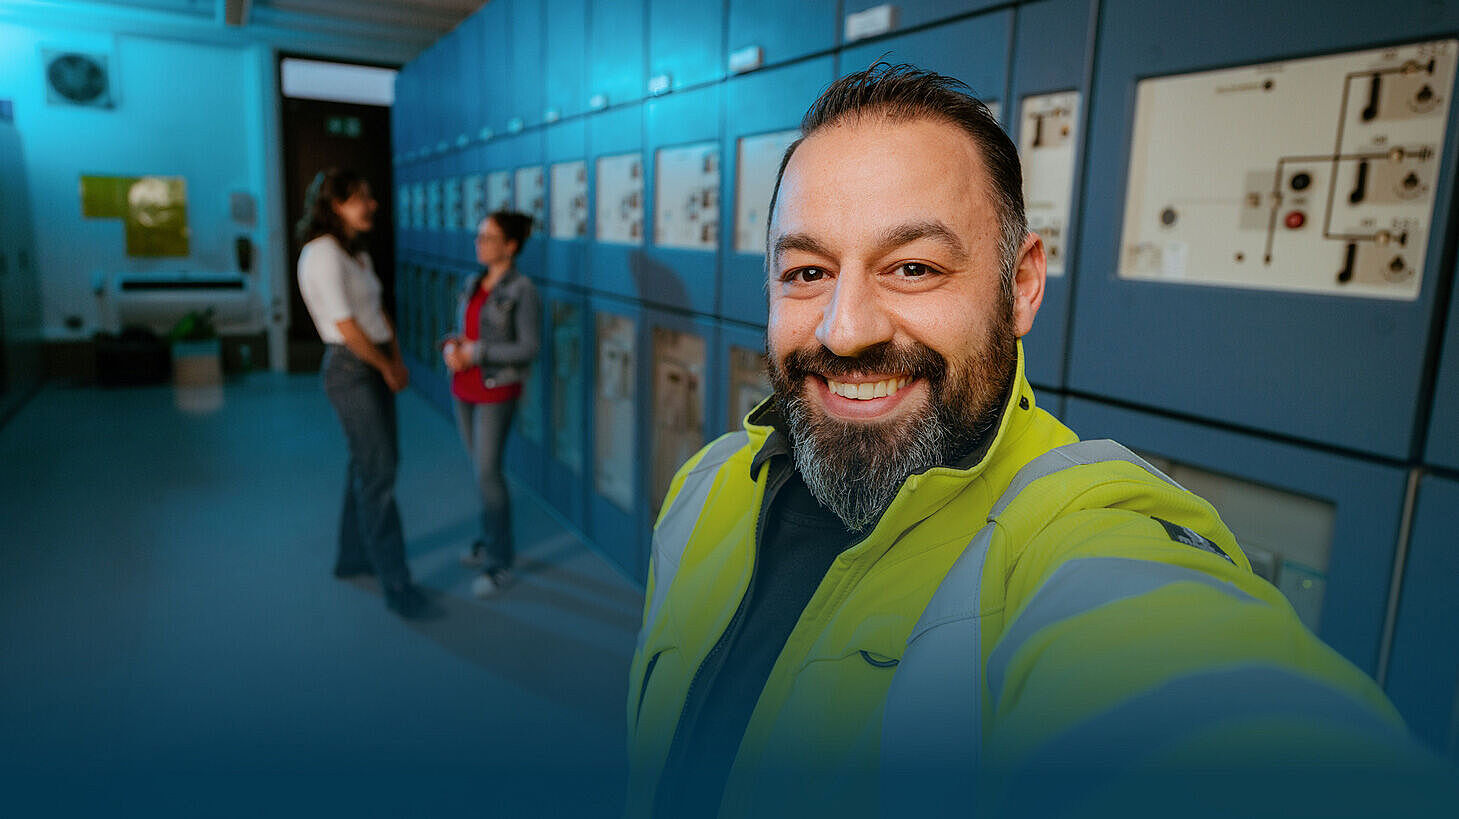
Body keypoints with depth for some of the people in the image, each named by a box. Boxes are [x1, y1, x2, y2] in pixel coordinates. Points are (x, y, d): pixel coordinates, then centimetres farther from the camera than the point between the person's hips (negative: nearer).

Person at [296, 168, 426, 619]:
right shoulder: (323, 253, -15)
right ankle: (396, 584, -1)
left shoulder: (356, 252, 14)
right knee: (378, 472, -7)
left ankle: (354, 556, 33)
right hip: (350, 368, -9)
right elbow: (346, 325, -19)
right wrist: (387, 367, -9)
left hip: (376, 368, 9)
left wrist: (398, 361, 2)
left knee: (370, 462, 17)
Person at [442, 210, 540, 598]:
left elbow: (528, 349, -15)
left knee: (488, 472, -6)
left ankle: (499, 563, 6)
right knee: (482, 468, 14)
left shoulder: (521, 290, -12)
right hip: (464, 388, 7)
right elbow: (463, 334, 15)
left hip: (496, 390, -7)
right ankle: (491, 539, 30)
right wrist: (451, 348, -8)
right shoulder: (473, 285, 9)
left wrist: (476, 352, -18)